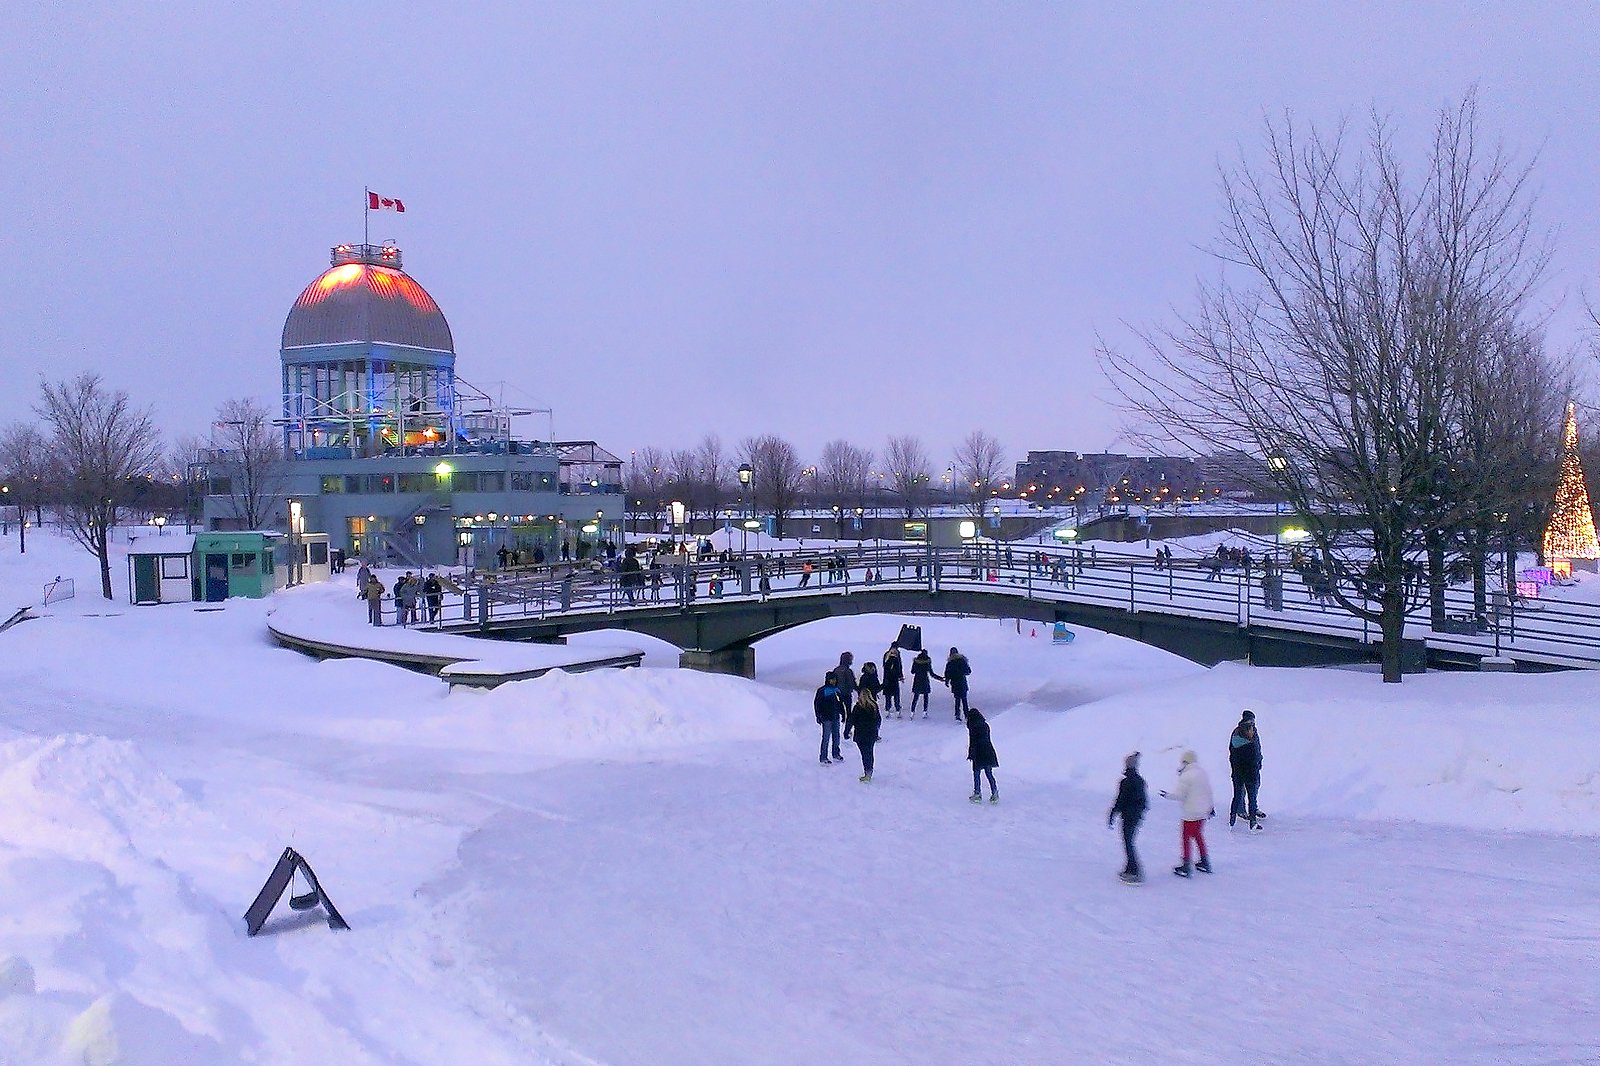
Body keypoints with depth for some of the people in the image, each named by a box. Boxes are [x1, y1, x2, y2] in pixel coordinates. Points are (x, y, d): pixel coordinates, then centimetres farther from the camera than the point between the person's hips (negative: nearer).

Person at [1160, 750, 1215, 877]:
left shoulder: (1185, 776, -17)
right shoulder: (1203, 773, 6)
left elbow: (1180, 795, -15)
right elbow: (1209, 792, 14)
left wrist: (1167, 795, -1)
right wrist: (1212, 806, 25)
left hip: (1191, 813, -8)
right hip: (1203, 811, 8)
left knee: (1187, 837, 1)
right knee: (1198, 835, 22)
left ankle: (1186, 867, 3)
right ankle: (1205, 863, 28)